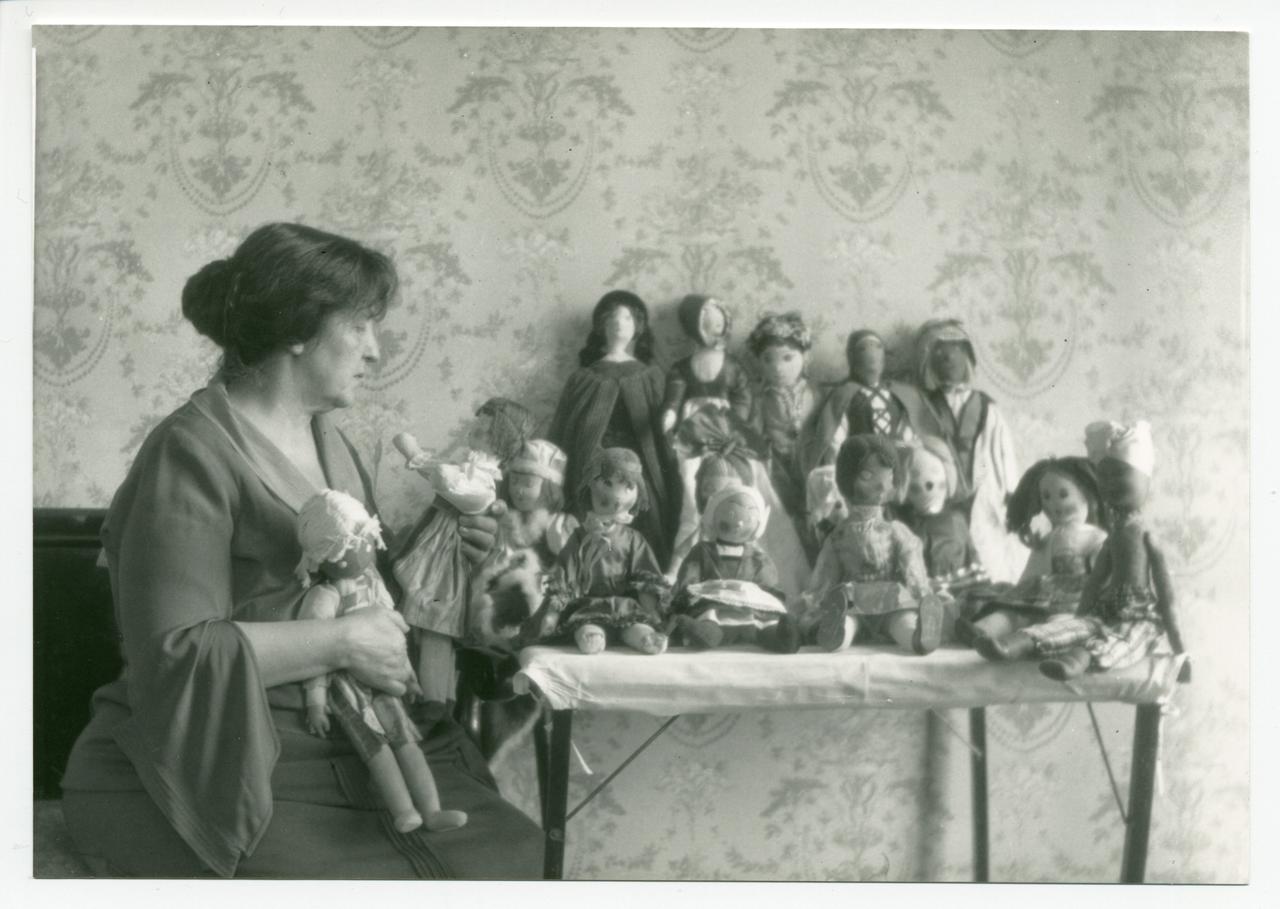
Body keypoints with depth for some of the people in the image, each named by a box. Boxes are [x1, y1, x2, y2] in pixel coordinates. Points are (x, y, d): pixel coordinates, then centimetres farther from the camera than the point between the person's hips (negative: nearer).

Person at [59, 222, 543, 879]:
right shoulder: (194, 452, -14)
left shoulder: (328, 438, 12)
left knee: (509, 849, -8)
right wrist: (341, 643, -22)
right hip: (216, 768, -7)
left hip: (342, 745, 8)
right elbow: (175, 654, -22)